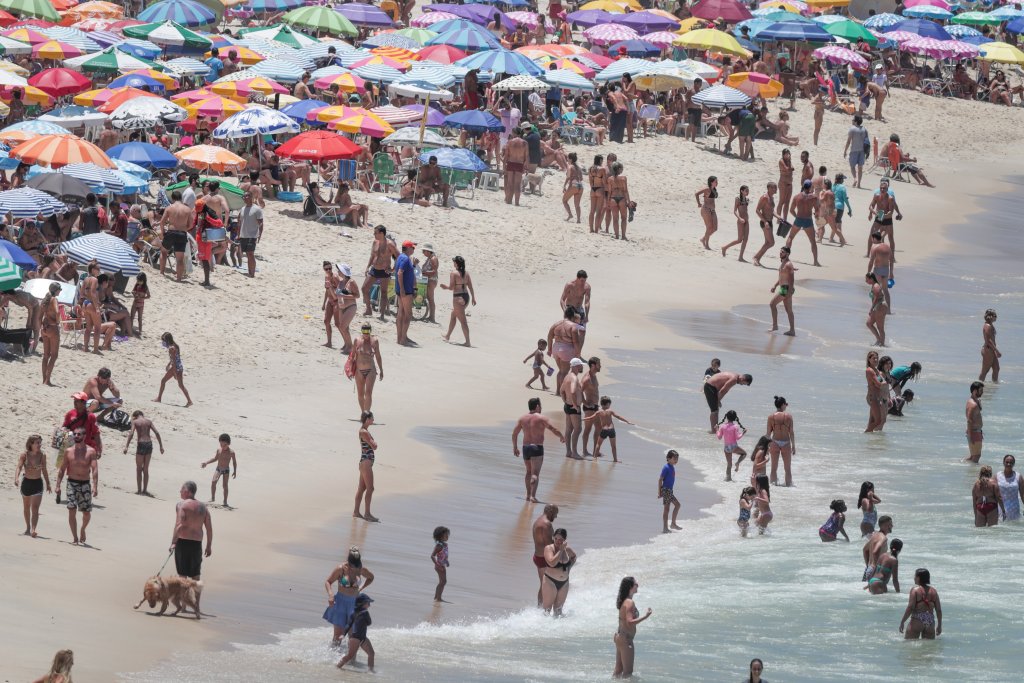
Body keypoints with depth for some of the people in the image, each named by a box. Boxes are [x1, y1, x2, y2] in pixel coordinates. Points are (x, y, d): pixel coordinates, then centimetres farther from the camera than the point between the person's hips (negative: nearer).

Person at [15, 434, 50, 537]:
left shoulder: (42, 455, -5)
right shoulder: (24, 455, -9)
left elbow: (44, 470, 6)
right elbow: (19, 467, -17)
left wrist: (48, 484, 13)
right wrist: (16, 478, -34)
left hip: (38, 483, -1)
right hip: (26, 483, 1)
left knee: (35, 508, -13)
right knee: (27, 507, 17)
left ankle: (33, 530, -22)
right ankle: (28, 528, 34)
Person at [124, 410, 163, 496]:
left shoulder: (135, 422, 0)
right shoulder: (149, 421, 11)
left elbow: (131, 434, -14)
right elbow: (157, 433, 4)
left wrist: (126, 446, -18)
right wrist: (161, 446, 6)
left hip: (141, 444, -4)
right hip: (149, 444, 4)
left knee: (139, 469, 7)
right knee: (146, 469, 14)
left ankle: (139, 490, 4)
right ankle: (145, 490, 16)